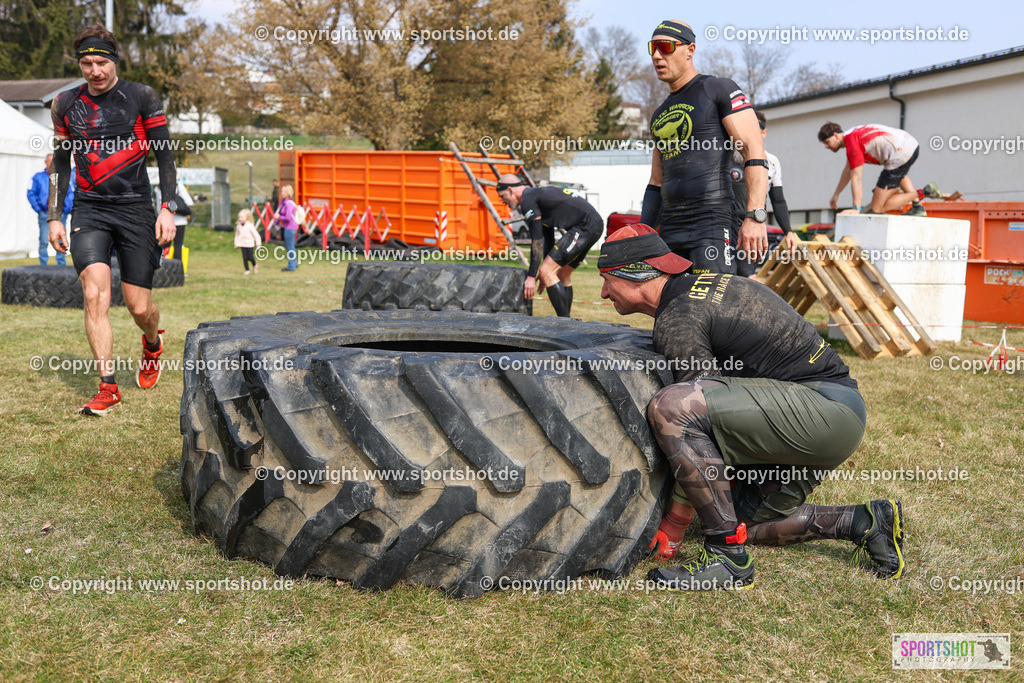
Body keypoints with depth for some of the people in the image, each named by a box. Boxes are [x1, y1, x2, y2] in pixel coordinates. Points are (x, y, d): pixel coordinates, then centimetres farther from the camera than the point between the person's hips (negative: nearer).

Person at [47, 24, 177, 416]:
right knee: (95, 295, -16)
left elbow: (164, 154, 2)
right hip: (89, 210, 2)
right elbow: (61, 163, 15)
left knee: (139, 307, 0)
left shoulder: (141, 97, 0)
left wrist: (168, 208, -8)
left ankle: (153, 345, 37)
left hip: (135, 208, -2)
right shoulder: (66, 104, 8)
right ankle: (108, 388, -10)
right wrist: (54, 218, 10)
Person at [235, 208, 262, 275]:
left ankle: (255, 265, 25)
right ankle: (247, 270, 9)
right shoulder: (238, 226, 2)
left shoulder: (250, 226, -12)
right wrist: (236, 244, 13)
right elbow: (237, 235, 15)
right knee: (245, 258, 0)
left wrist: (258, 243, -5)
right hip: (242, 244, 4)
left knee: (250, 257, -5)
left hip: (250, 244, -4)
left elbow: (256, 234, -8)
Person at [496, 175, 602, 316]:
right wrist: (547, 272, 28)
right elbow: (548, 238, 27)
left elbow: (537, 240, -9)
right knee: (562, 274, 18)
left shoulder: (527, 201, -6)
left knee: (546, 272, -11)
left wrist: (531, 277, -6)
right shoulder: (539, 193, 24)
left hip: (585, 226, -10)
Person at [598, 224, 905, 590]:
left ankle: (728, 555, -18)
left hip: (825, 408, -11)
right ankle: (866, 522, 17)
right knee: (746, 519, 18)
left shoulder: (677, 320, -14)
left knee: (670, 407, -25)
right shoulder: (699, 286, 17)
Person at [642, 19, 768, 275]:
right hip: (669, 228, 7)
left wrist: (754, 217, -19)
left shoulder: (719, 89, 1)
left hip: (711, 223, -7)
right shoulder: (659, 115, 23)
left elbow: (754, 151, -8)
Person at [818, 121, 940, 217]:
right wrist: (836, 194, 38)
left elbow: (856, 177, -17)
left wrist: (856, 209, -19)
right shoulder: (852, 134, 21)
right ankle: (917, 208, 31)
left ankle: (921, 193, -12)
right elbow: (848, 170, 32)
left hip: (901, 155, -10)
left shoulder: (852, 143, -11)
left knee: (877, 208, -5)